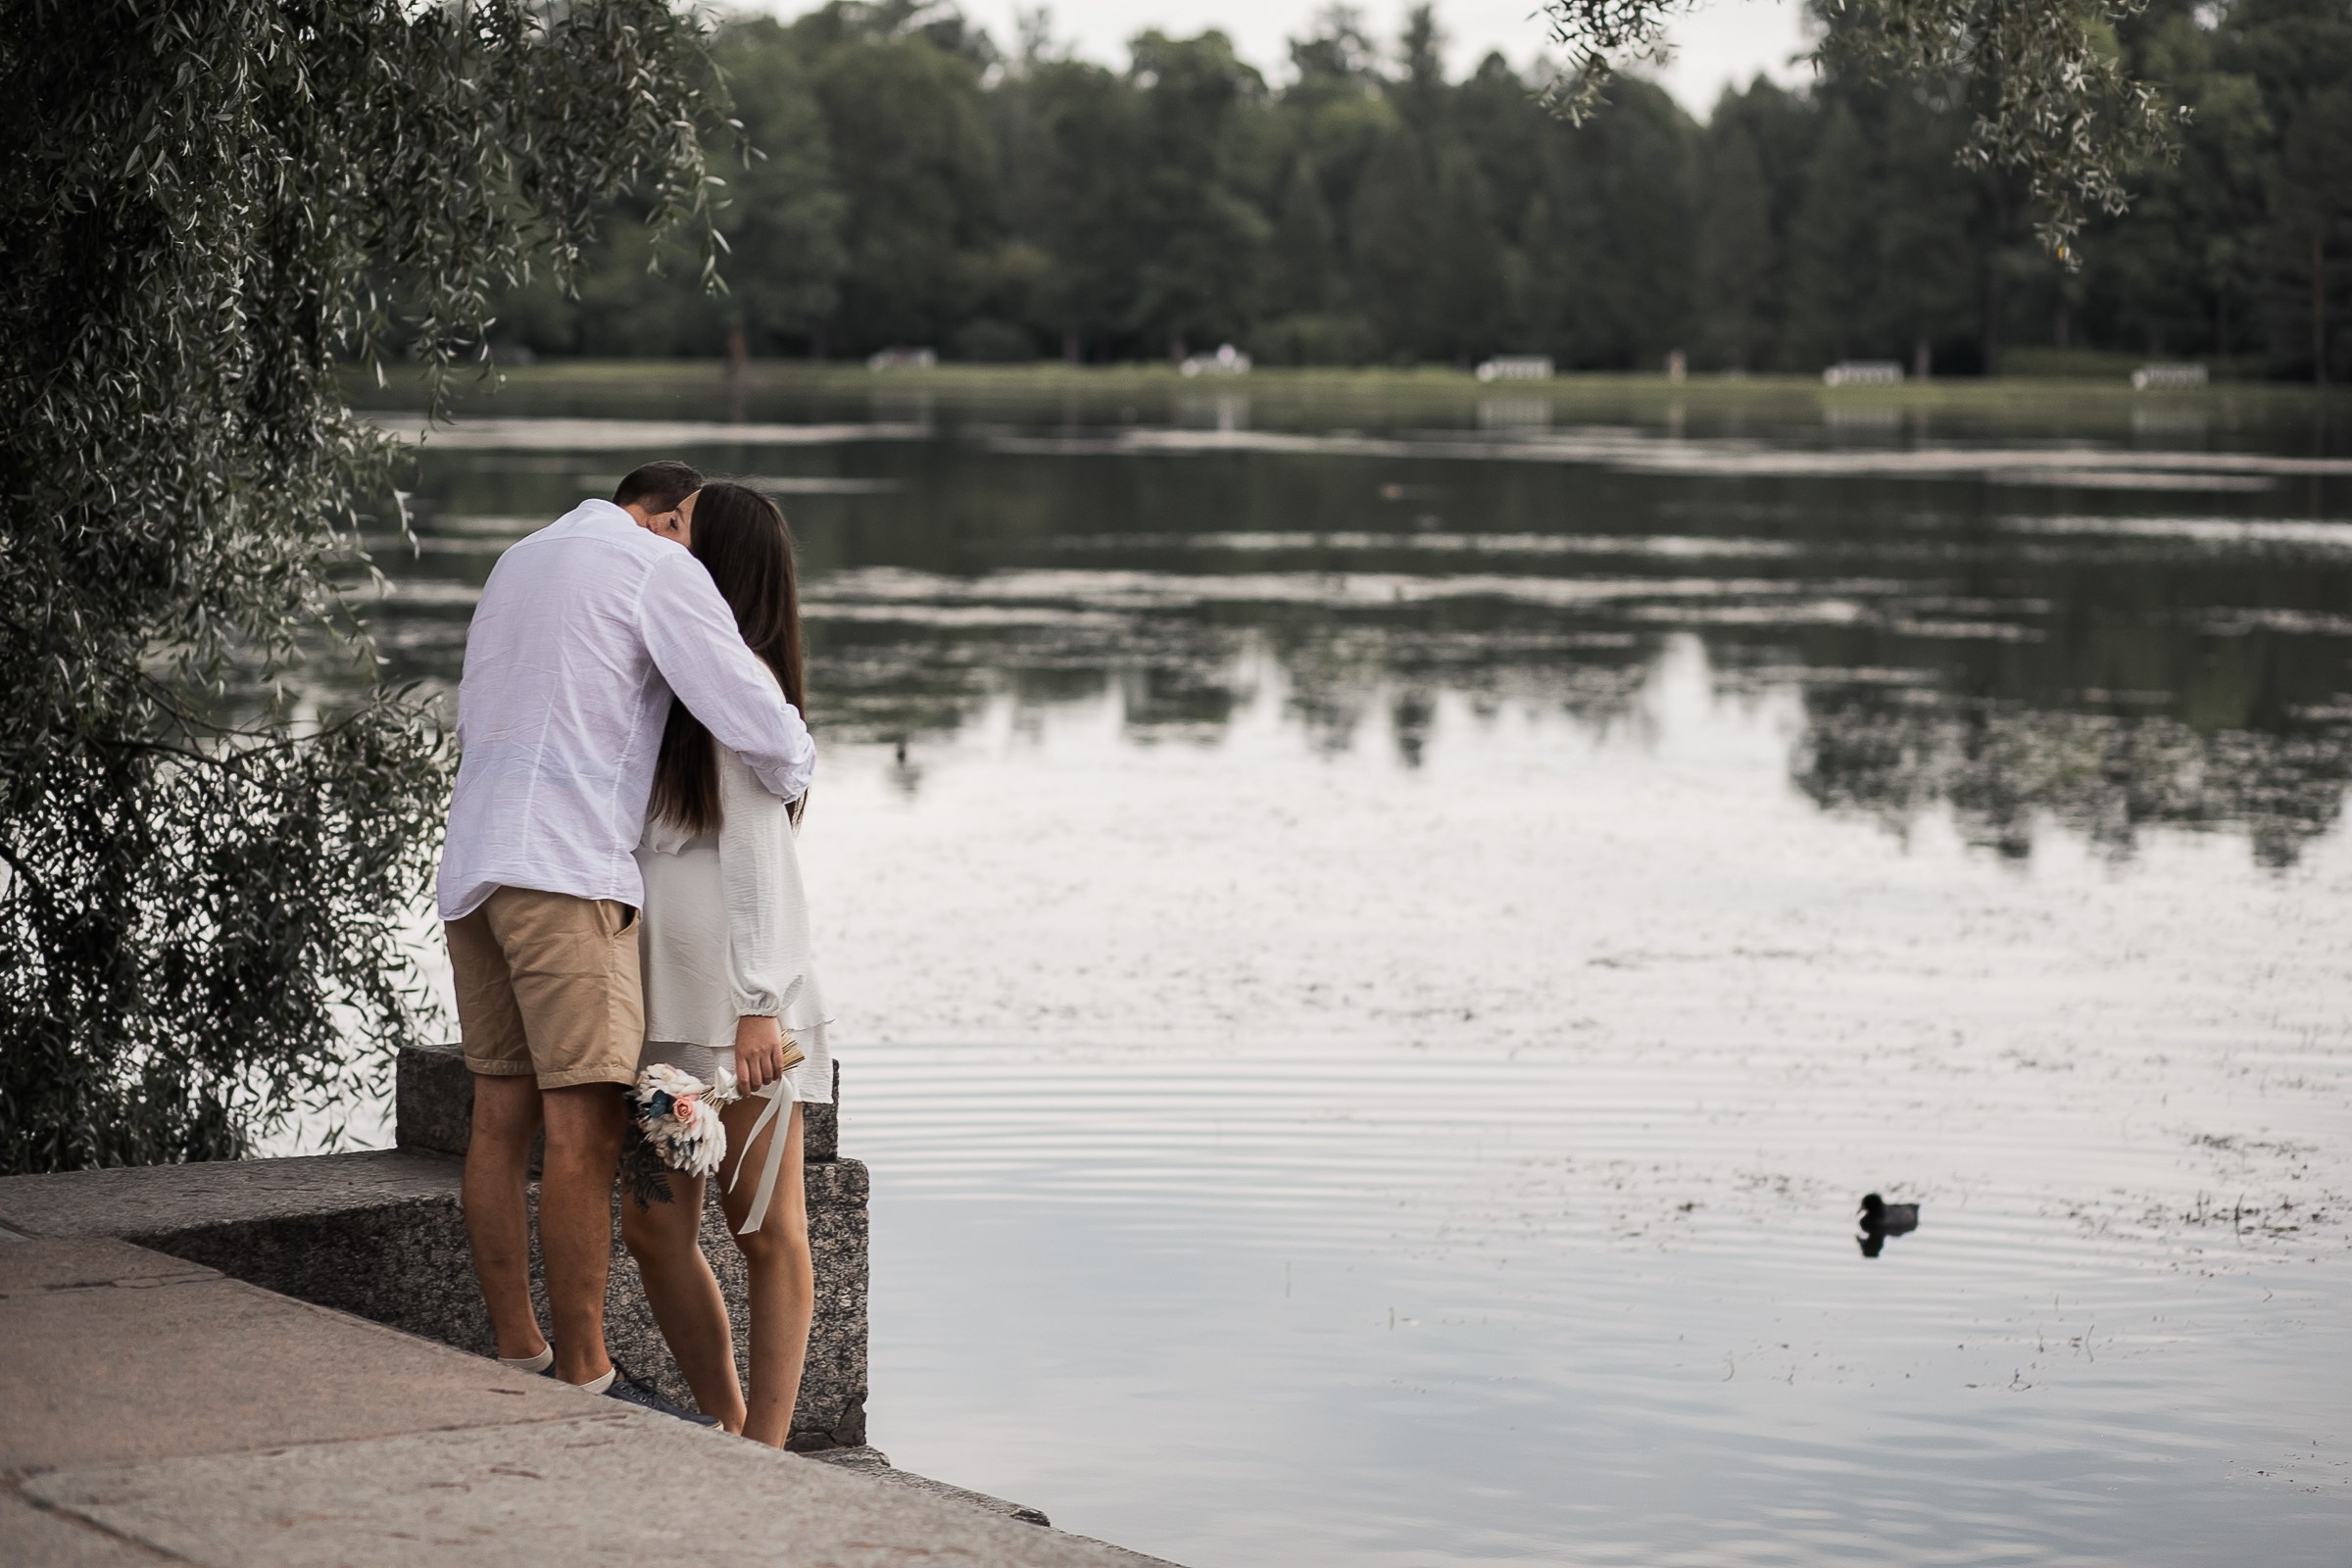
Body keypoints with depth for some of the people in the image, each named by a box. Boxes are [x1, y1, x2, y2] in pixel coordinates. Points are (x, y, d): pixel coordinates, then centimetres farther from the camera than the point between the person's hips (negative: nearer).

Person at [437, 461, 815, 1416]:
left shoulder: (521, 560, 25)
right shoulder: (658, 568, 0)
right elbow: (756, 720, -6)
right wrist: (791, 776, 16)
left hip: (471, 864, 9)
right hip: (566, 867, -8)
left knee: (503, 1115, 8)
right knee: (584, 1128, -8)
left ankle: (515, 1355, 11)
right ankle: (584, 1379, -9)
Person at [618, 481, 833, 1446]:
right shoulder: (669, 687, 17)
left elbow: (757, 852, -13)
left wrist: (759, 1003, -18)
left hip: (740, 1008, -8)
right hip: (662, 1007, 8)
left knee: (767, 1234, 0)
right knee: (653, 1230, 6)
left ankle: (767, 1451, 5)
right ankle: (726, 1428, 18)